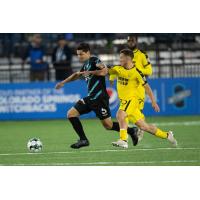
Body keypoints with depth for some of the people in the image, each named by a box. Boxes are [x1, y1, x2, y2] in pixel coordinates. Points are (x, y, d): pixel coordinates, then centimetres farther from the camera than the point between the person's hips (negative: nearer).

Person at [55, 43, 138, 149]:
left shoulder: (94, 60, -9)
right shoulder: (86, 64, 16)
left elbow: (104, 71, -28)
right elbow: (77, 75, 36)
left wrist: (90, 72, -22)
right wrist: (63, 82, 37)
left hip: (99, 98, -9)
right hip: (90, 98, 9)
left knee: (108, 125, -7)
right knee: (71, 114, -1)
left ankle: (131, 131, 15)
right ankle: (83, 140, 1)